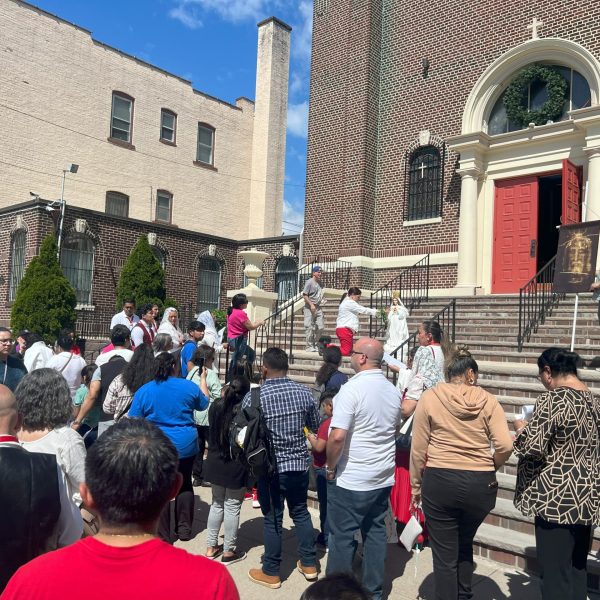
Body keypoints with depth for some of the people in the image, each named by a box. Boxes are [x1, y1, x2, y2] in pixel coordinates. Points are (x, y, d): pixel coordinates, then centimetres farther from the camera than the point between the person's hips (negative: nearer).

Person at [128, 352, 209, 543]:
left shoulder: (143, 391, -5)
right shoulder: (189, 387, -5)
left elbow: (134, 423, -4)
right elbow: (204, 404, 14)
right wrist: (203, 379, 26)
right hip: (186, 446, 1)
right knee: (184, 485, 17)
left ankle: (164, 534, 15)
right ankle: (184, 529, 24)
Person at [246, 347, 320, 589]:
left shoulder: (253, 397, -16)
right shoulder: (304, 392, -6)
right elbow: (315, 426, 8)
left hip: (270, 467, -3)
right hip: (299, 463, 3)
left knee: (272, 519, 10)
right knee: (301, 512, 19)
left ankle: (271, 573, 23)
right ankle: (309, 564, 30)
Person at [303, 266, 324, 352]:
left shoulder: (319, 283, 14)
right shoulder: (309, 282, -9)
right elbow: (304, 295, -13)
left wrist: (321, 300, 10)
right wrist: (311, 304, -20)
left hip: (318, 307, 8)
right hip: (309, 308, -8)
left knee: (321, 327, 5)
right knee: (309, 327, -5)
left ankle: (315, 345, 18)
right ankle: (309, 346, 1)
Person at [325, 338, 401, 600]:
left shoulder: (352, 389, -20)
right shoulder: (393, 390, 4)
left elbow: (337, 437, -24)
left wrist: (330, 467, -10)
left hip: (351, 480, -7)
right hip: (383, 478, 7)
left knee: (342, 536, 6)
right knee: (376, 533, 16)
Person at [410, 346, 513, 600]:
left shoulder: (429, 398, -3)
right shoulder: (487, 400, -1)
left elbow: (418, 449, -2)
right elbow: (505, 446, -9)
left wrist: (416, 485, 10)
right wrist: (488, 467, 10)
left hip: (439, 481, -2)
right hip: (481, 485, 3)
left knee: (444, 554, 11)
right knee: (464, 544, 28)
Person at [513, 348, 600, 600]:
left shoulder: (554, 398, -17)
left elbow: (531, 448, -20)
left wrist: (521, 427, -1)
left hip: (558, 499, -8)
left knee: (555, 574, 2)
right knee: (576, 569, 19)